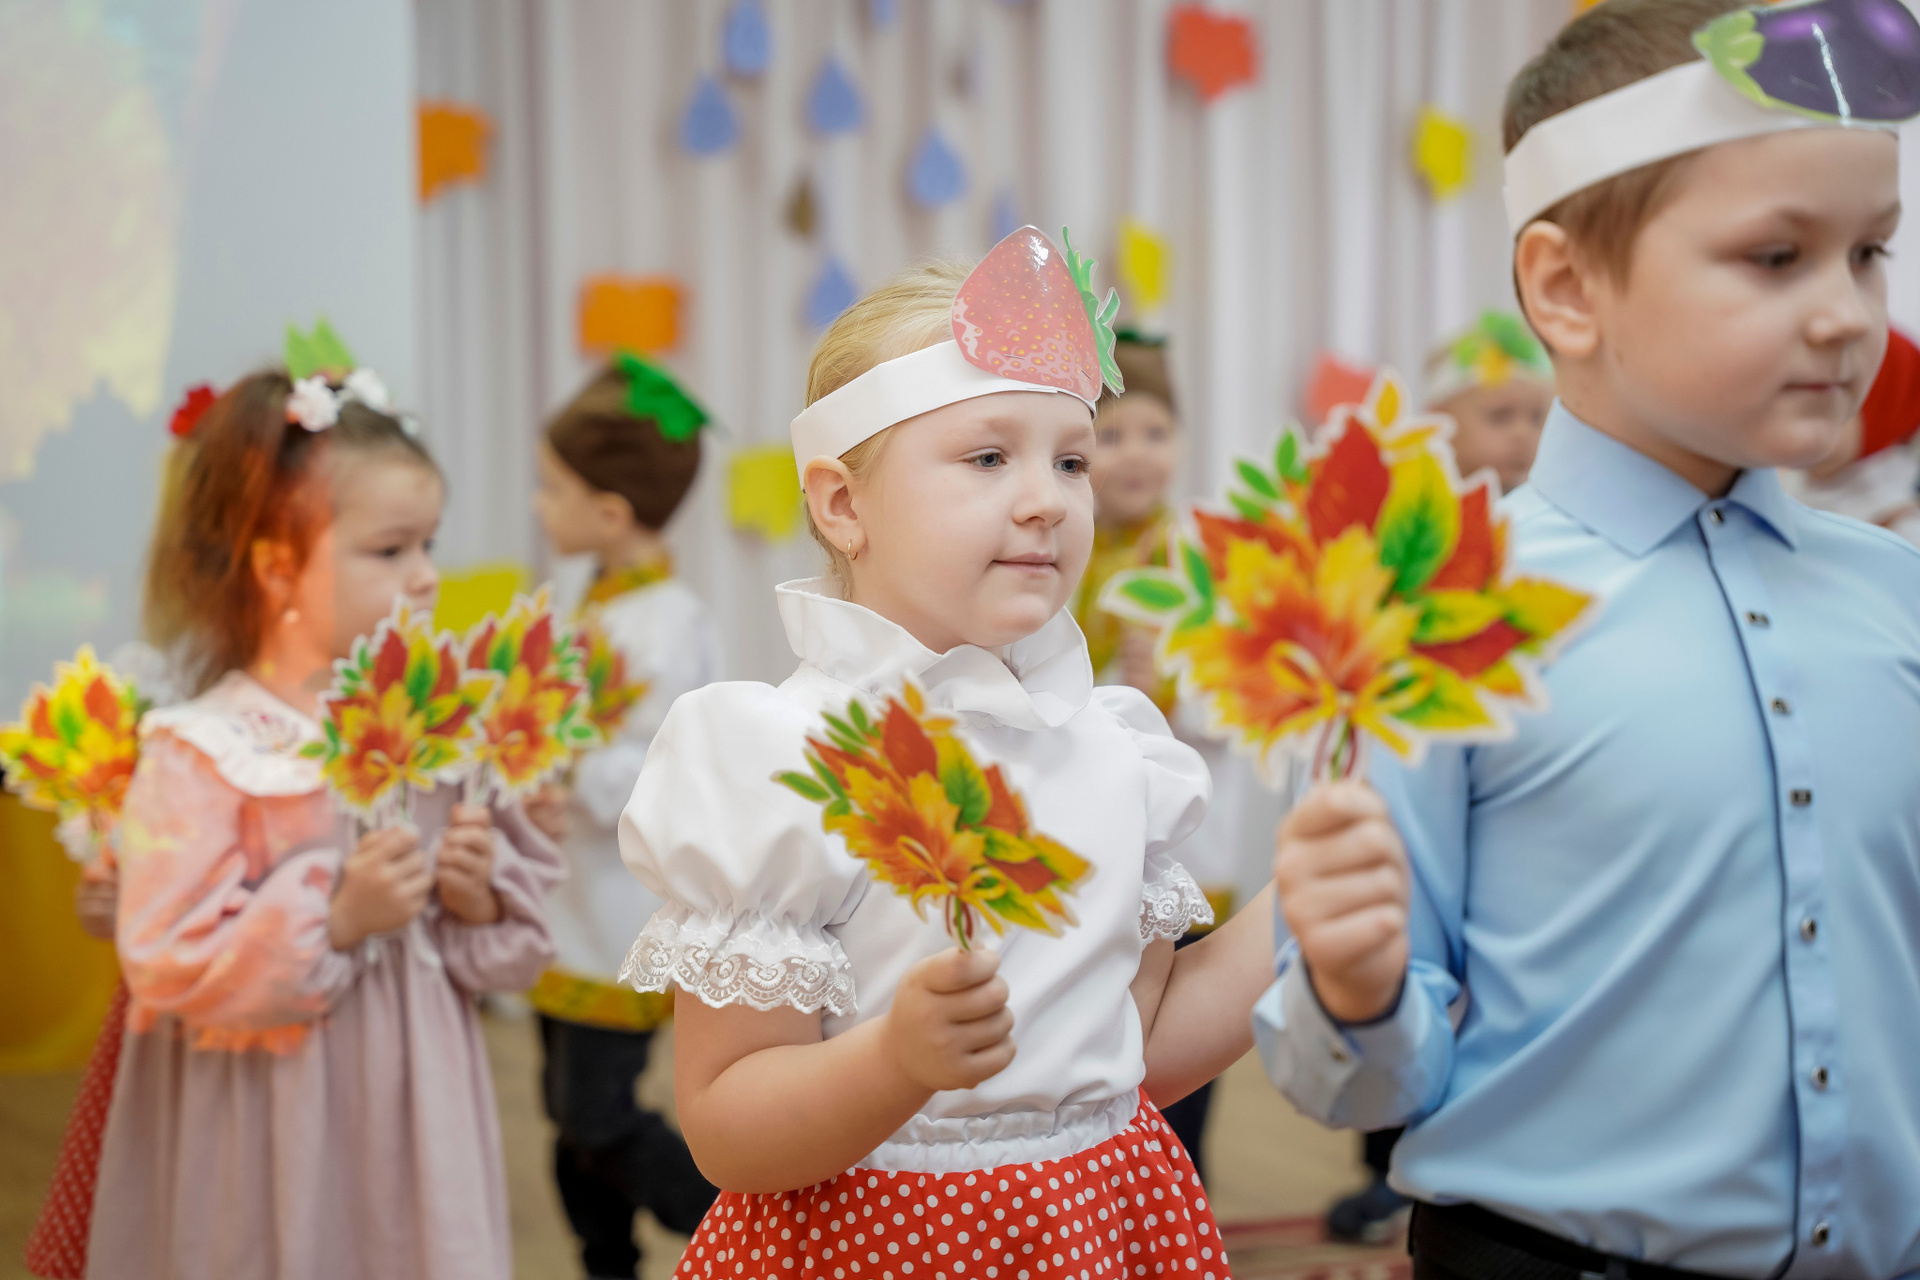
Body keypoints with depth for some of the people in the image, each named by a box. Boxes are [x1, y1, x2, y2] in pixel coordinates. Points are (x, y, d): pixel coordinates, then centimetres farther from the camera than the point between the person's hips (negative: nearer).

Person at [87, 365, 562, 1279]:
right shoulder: (203, 752, -12)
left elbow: (512, 949, 12)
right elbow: (168, 967, -17)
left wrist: (485, 897, -9)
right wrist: (333, 922, -22)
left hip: (419, 1111, 5)